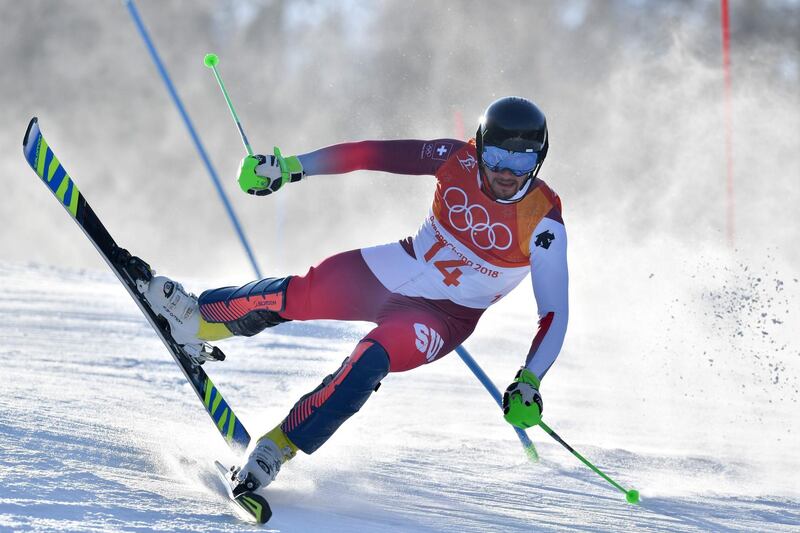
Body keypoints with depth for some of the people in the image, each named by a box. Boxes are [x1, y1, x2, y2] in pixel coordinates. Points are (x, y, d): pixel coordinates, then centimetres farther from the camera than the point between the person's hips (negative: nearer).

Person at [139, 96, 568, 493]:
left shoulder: (543, 223, -22)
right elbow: (372, 154, -8)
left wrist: (528, 382, -33)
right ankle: (198, 322, 11)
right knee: (292, 296, -13)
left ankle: (279, 447, -17)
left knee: (369, 361, -29)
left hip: (444, 316, -4)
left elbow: (555, 314, -20)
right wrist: (290, 168, -12)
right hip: (397, 270, 4)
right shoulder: (458, 159, -14)